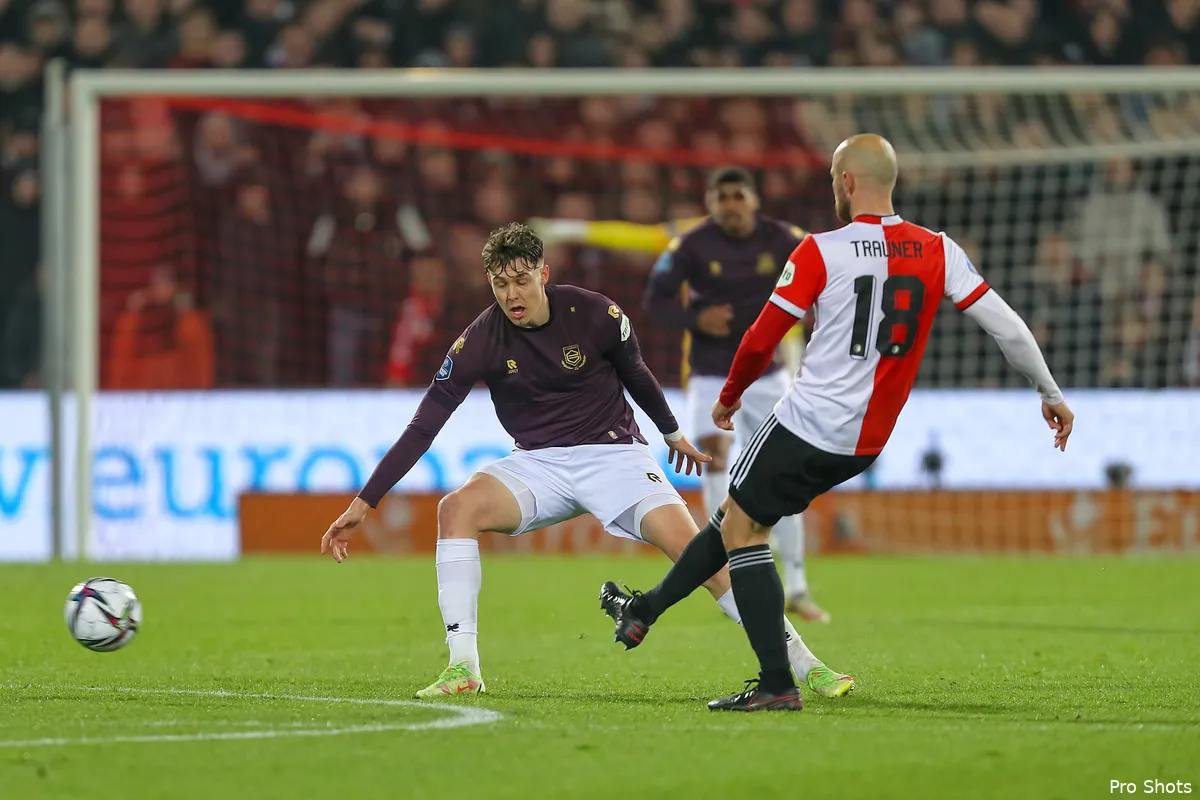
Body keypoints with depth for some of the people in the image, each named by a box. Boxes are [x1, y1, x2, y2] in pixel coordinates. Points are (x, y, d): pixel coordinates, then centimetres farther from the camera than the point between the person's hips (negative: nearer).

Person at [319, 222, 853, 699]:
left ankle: (802, 663, -12)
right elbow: (423, 427, -11)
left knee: (693, 547, -20)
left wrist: (672, 433, 25)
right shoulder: (480, 342, -12)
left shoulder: (594, 315, -12)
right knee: (457, 508, -26)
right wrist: (364, 503, -15)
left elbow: (634, 372, 9)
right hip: (538, 464, 1)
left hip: (614, 453, -1)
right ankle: (463, 669, -23)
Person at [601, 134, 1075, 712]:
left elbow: (761, 341, -7)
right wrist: (1051, 394, 13)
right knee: (738, 515, 21)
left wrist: (728, 399, 12)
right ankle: (644, 612, 35)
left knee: (741, 527, 5)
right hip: (867, 444, 7)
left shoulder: (821, 252, -11)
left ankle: (777, 685, -5)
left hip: (809, 423, -7)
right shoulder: (939, 252, 2)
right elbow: (1006, 325, 1)